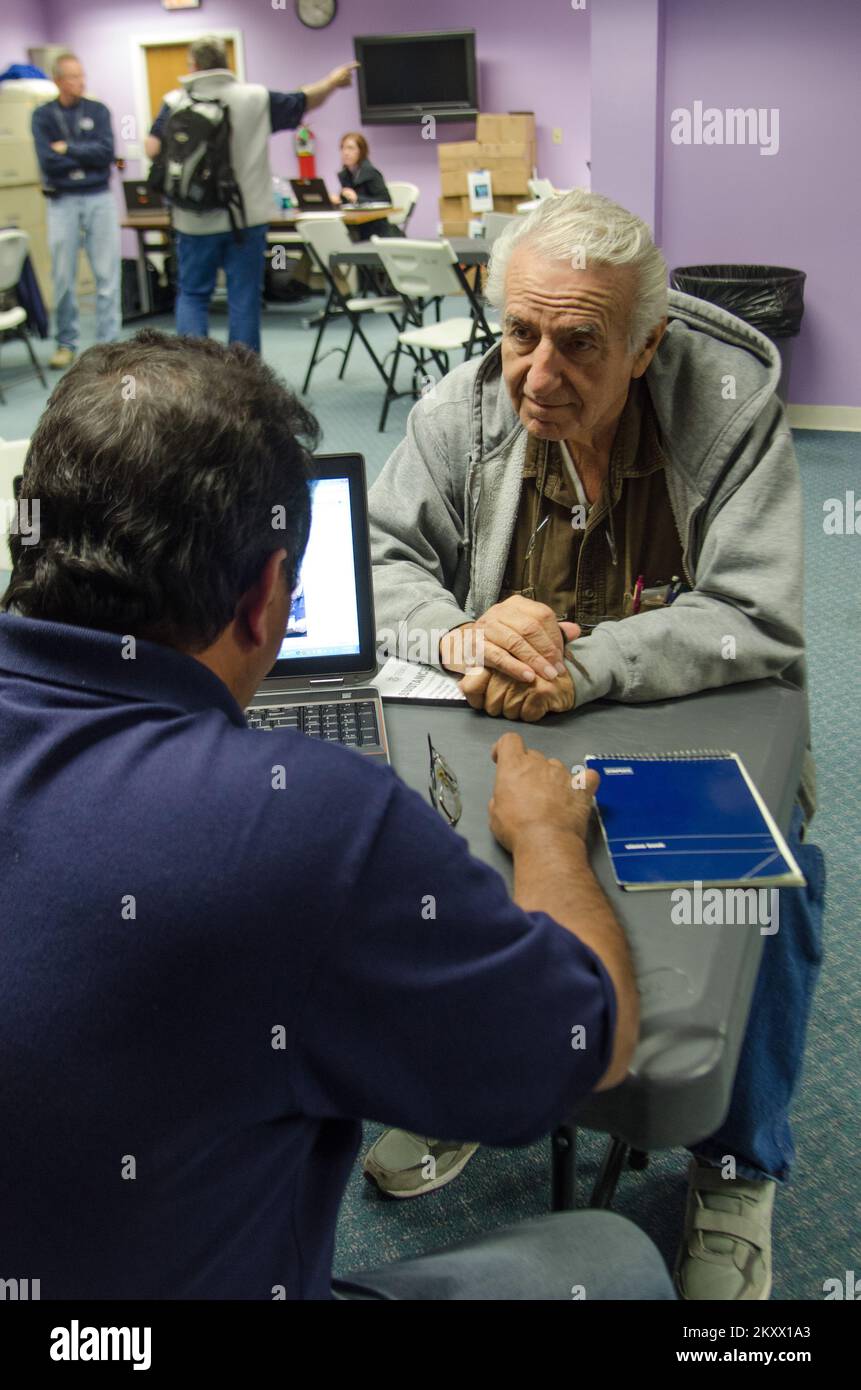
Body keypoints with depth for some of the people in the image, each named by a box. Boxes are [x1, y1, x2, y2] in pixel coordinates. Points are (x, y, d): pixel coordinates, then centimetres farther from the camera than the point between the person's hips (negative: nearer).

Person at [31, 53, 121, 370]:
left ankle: (108, 343, 3)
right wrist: (87, 157, -6)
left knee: (107, 275, -2)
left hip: (99, 198, 0)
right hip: (63, 201, 0)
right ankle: (66, 343, 15)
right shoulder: (43, 115, 3)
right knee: (63, 278, 3)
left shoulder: (98, 111, 6)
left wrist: (68, 149, -8)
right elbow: (48, 162, -8)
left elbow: (107, 152, -8)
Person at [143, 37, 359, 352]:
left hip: (195, 221, 0)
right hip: (246, 218, 0)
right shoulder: (256, 98, 0)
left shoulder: (176, 102, -2)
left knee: (192, 294, 11)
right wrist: (333, 81, 28)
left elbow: (153, 150, -8)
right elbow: (304, 101, 10)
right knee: (244, 299, 5)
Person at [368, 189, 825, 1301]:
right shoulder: (463, 407, -6)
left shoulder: (733, 405, -15)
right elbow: (380, 561, -3)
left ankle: (736, 1174, 0)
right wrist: (457, 636, -26)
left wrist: (579, 667, -32)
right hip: (499, 734, 3)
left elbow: (762, 618, -21)